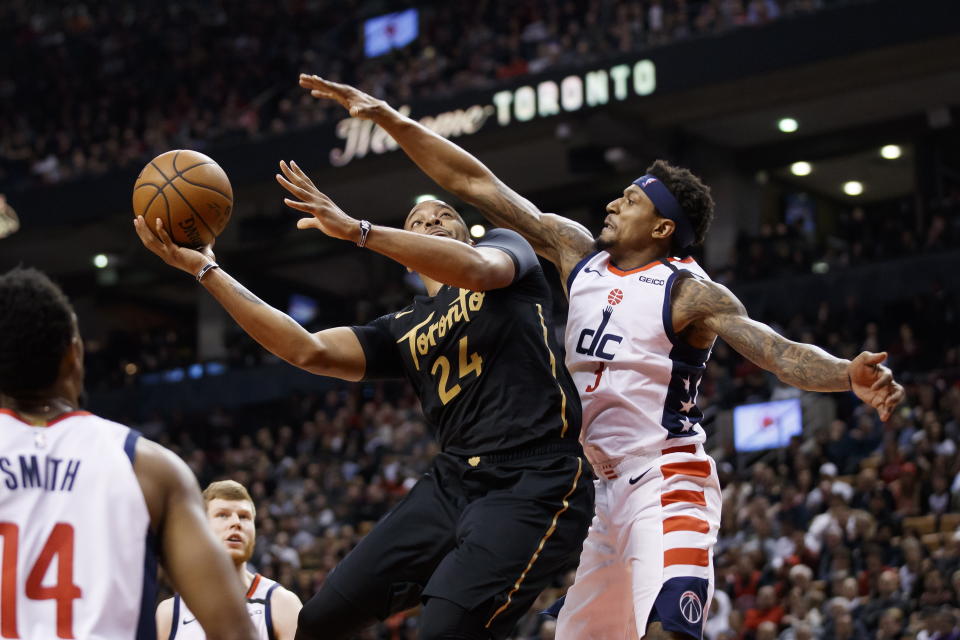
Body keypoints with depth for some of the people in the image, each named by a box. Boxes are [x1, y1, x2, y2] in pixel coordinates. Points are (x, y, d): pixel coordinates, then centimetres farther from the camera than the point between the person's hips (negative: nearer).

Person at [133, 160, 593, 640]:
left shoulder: (504, 245, 10)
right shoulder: (401, 332, 21)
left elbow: (478, 269, -16)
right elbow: (308, 351, 6)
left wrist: (357, 230, -24)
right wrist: (206, 270, 3)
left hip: (535, 481, -6)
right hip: (454, 481, 6)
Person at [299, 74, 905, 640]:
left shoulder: (691, 293, -10)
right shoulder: (578, 252, 7)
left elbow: (780, 352, -22)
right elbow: (474, 183, 7)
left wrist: (850, 375, -43)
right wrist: (387, 117, 6)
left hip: (668, 486, -8)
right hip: (604, 489, 8)